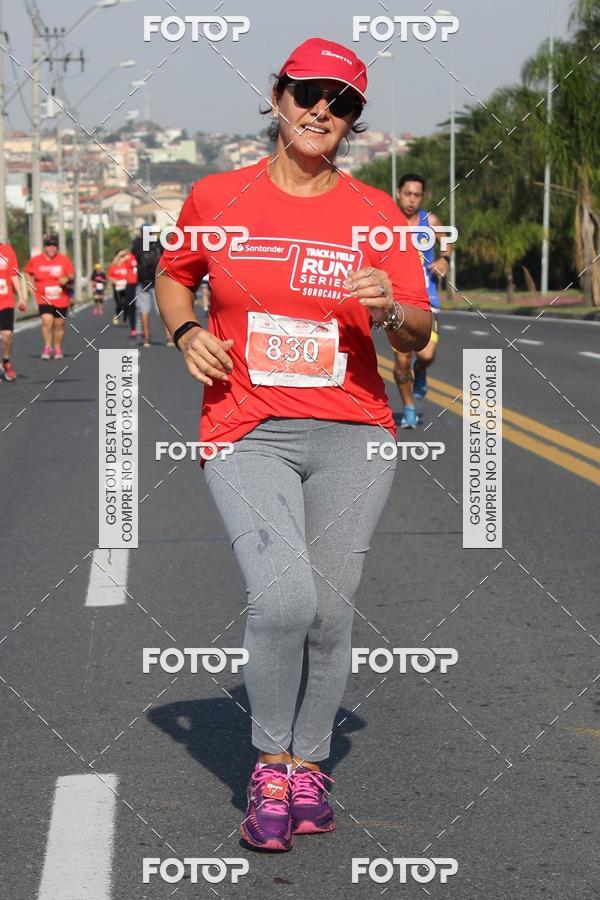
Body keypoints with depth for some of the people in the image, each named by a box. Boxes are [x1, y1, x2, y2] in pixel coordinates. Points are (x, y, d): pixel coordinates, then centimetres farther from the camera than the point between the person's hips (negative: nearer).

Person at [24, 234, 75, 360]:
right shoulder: (35, 260, -3)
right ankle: (48, 347, -6)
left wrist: (67, 279, -24)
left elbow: (72, 277, 0)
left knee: (59, 324, 10)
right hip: (44, 299, -1)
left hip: (61, 299, 1)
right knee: (47, 321, -19)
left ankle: (57, 348, 27)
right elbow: (27, 273, 14)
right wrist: (32, 288, 5)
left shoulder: (64, 259, -4)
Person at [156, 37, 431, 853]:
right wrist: (186, 331, 1)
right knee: (284, 597, -20)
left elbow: (419, 336, 7)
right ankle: (269, 761, 3)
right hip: (246, 433, -2)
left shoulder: (376, 213, 5)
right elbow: (174, 275, 21)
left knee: (330, 612, 1)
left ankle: (308, 764, 23)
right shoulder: (215, 197, 4)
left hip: (353, 434, 2)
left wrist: (390, 310, -15)